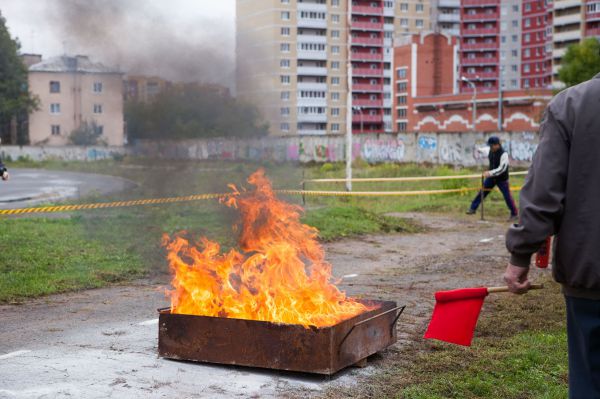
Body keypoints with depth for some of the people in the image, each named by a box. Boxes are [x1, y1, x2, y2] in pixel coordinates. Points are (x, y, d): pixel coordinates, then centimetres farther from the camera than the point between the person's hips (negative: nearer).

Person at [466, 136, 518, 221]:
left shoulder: (504, 154, -25)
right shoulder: (490, 150, -5)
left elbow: (502, 169, -30)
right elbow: (486, 149, 22)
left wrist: (490, 173, -38)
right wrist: (480, 150, 39)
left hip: (502, 179, -6)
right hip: (491, 177, 6)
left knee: (507, 196, -3)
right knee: (482, 192, 7)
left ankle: (514, 214, 10)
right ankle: (473, 208, 17)